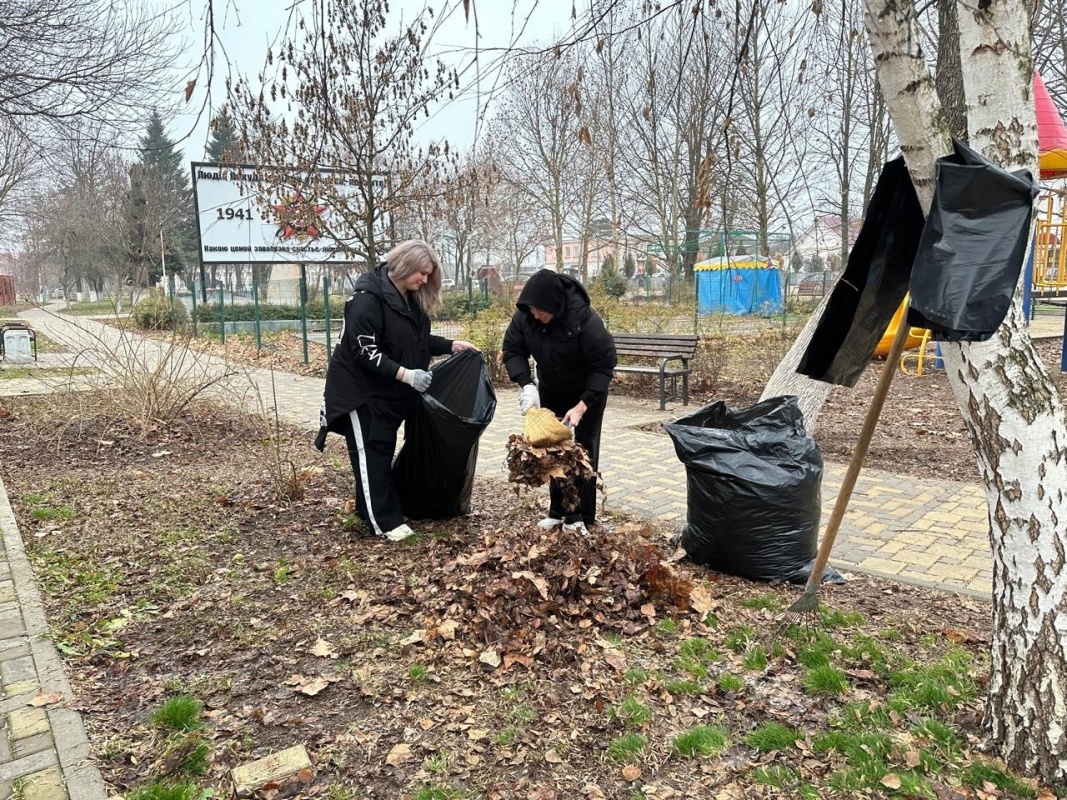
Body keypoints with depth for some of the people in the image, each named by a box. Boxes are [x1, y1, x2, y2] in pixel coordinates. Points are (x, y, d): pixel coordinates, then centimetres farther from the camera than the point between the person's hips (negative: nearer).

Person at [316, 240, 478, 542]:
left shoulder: (410, 299, 6)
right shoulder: (368, 300, -23)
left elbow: (418, 340, 15)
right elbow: (365, 352, -27)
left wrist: (452, 345, 3)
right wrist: (405, 374, -31)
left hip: (389, 392, 9)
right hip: (361, 391, -9)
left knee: (383, 452, 14)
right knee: (370, 455, -2)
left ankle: (369, 510, 26)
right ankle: (385, 522, 2)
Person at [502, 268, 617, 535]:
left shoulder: (586, 320, -36)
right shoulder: (524, 316, -23)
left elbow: (604, 365, -28)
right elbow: (512, 350, -11)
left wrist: (582, 405, -34)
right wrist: (527, 385, -28)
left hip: (588, 393, -4)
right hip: (551, 391, 5)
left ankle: (580, 516, 3)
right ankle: (558, 510, 20)